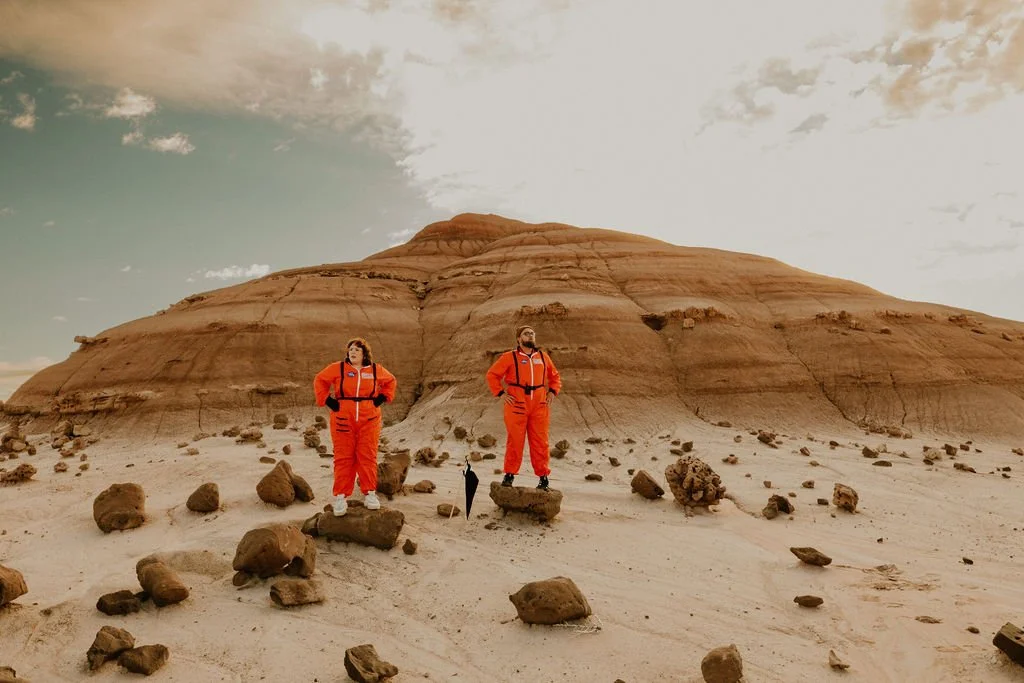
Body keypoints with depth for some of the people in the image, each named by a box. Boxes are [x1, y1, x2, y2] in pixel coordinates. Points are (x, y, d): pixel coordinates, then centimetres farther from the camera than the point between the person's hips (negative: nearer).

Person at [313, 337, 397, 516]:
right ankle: (340, 496, 6)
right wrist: (327, 400, 0)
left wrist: (383, 397, 8)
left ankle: (369, 493, 13)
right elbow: (319, 380, 10)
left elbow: (391, 381, 21)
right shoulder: (338, 368, 2)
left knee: (367, 456, 3)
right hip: (343, 419, -1)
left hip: (369, 420, 1)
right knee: (343, 458, 1)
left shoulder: (376, 370, 6)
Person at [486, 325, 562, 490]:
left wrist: (552, 392, 9)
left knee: (540, 442, 3)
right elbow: (492, 375, 5)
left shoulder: (543, 357, 14)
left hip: (539, 406, 3)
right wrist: (501, 394, -4)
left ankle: (543, 477, 10)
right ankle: (509, 475, 12)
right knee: (515, 441, 1)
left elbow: (555, 376, 25)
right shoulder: (509, 357, 3)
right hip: (516, 406, -3)